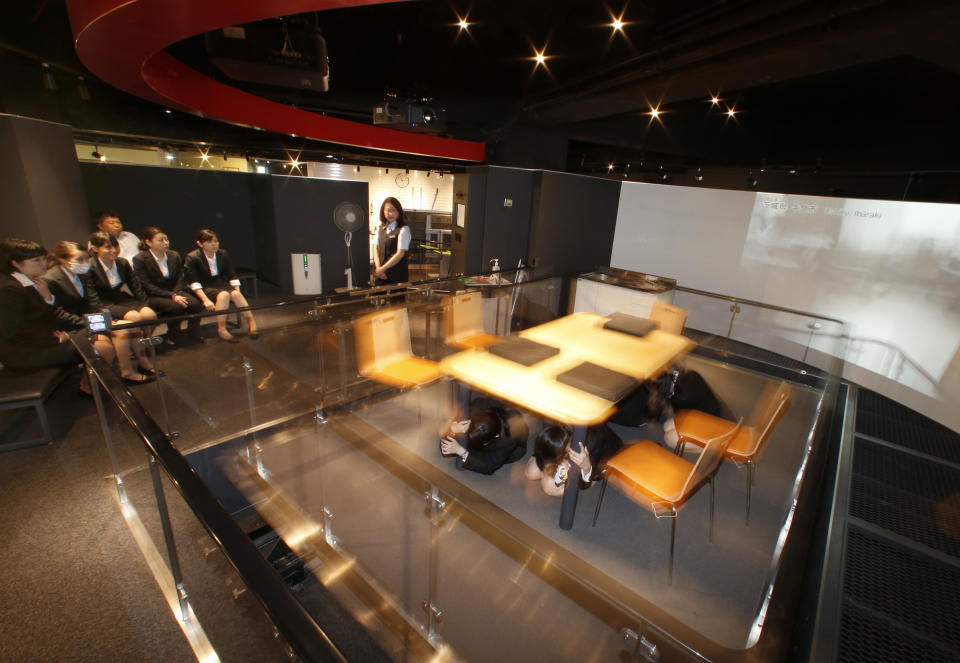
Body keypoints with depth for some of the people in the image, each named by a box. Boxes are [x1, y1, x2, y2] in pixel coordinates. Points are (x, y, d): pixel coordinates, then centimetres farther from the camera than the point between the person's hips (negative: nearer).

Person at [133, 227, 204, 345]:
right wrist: (172, 296, -22)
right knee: (176, 307, -33)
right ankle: (174, 336, -7)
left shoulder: (174, 255, 9)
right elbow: (146, 286, -12)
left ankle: (193, 336, -8)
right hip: (153, 296, -4)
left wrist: (176, 293, -13)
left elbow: (180, 279, 8)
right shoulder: (140, 259, -7)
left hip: (175, 292, 5)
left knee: (196, 304, -25)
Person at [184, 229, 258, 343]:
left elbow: (232, 276, 7)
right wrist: (205, 300, -27)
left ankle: (252, 322, -30)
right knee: (224, 294, -34)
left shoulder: (223, 254, 5)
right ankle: (221, 329, -33)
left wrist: (238, 291, -8)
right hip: (204, 289, -4)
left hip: (221, 284, 4)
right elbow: (194, 283, -14)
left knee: (235, 294, -29)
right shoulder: (192, 258, -8)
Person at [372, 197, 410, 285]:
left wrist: (383, 268, -12)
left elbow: (400, 254, -13)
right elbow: (376, 248, 8)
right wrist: (378, 267, -7)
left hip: (397, 274, -5)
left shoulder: (403, 229, -8)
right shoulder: (380, 227, 11)